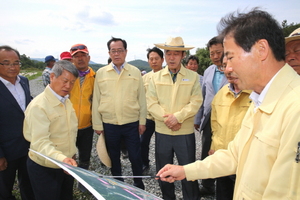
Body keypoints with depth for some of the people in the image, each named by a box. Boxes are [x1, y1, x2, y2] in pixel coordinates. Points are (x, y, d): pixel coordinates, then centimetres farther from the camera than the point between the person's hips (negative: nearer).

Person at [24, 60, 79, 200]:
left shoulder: (67, 101, 5)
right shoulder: (38, 106, -22)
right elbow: (40, 142, -29)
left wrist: (68, 158, 9)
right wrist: (62, 158, -44)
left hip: (67, 165, 7)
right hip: (45, 168, -7)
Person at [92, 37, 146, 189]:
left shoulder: (135, 72, 1)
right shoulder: (101, 73, 1)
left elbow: (141, 98, 2)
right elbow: (96, 100, 3)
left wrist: (142, 121, 0)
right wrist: (97, 124, 1)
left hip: (132, 124, -1)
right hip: (109, 125, 1)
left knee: (135, 157, 9)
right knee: (114, 158, 16)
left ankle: (139, 185, 32)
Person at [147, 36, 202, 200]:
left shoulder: (193, 77, 0)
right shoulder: (156, 77, 5)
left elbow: (196, 102, -9)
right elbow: (151, 102, -3)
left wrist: (177, 117, -18)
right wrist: (166, 119, -15)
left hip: (185, 132, -2)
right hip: (162, 132, 3)